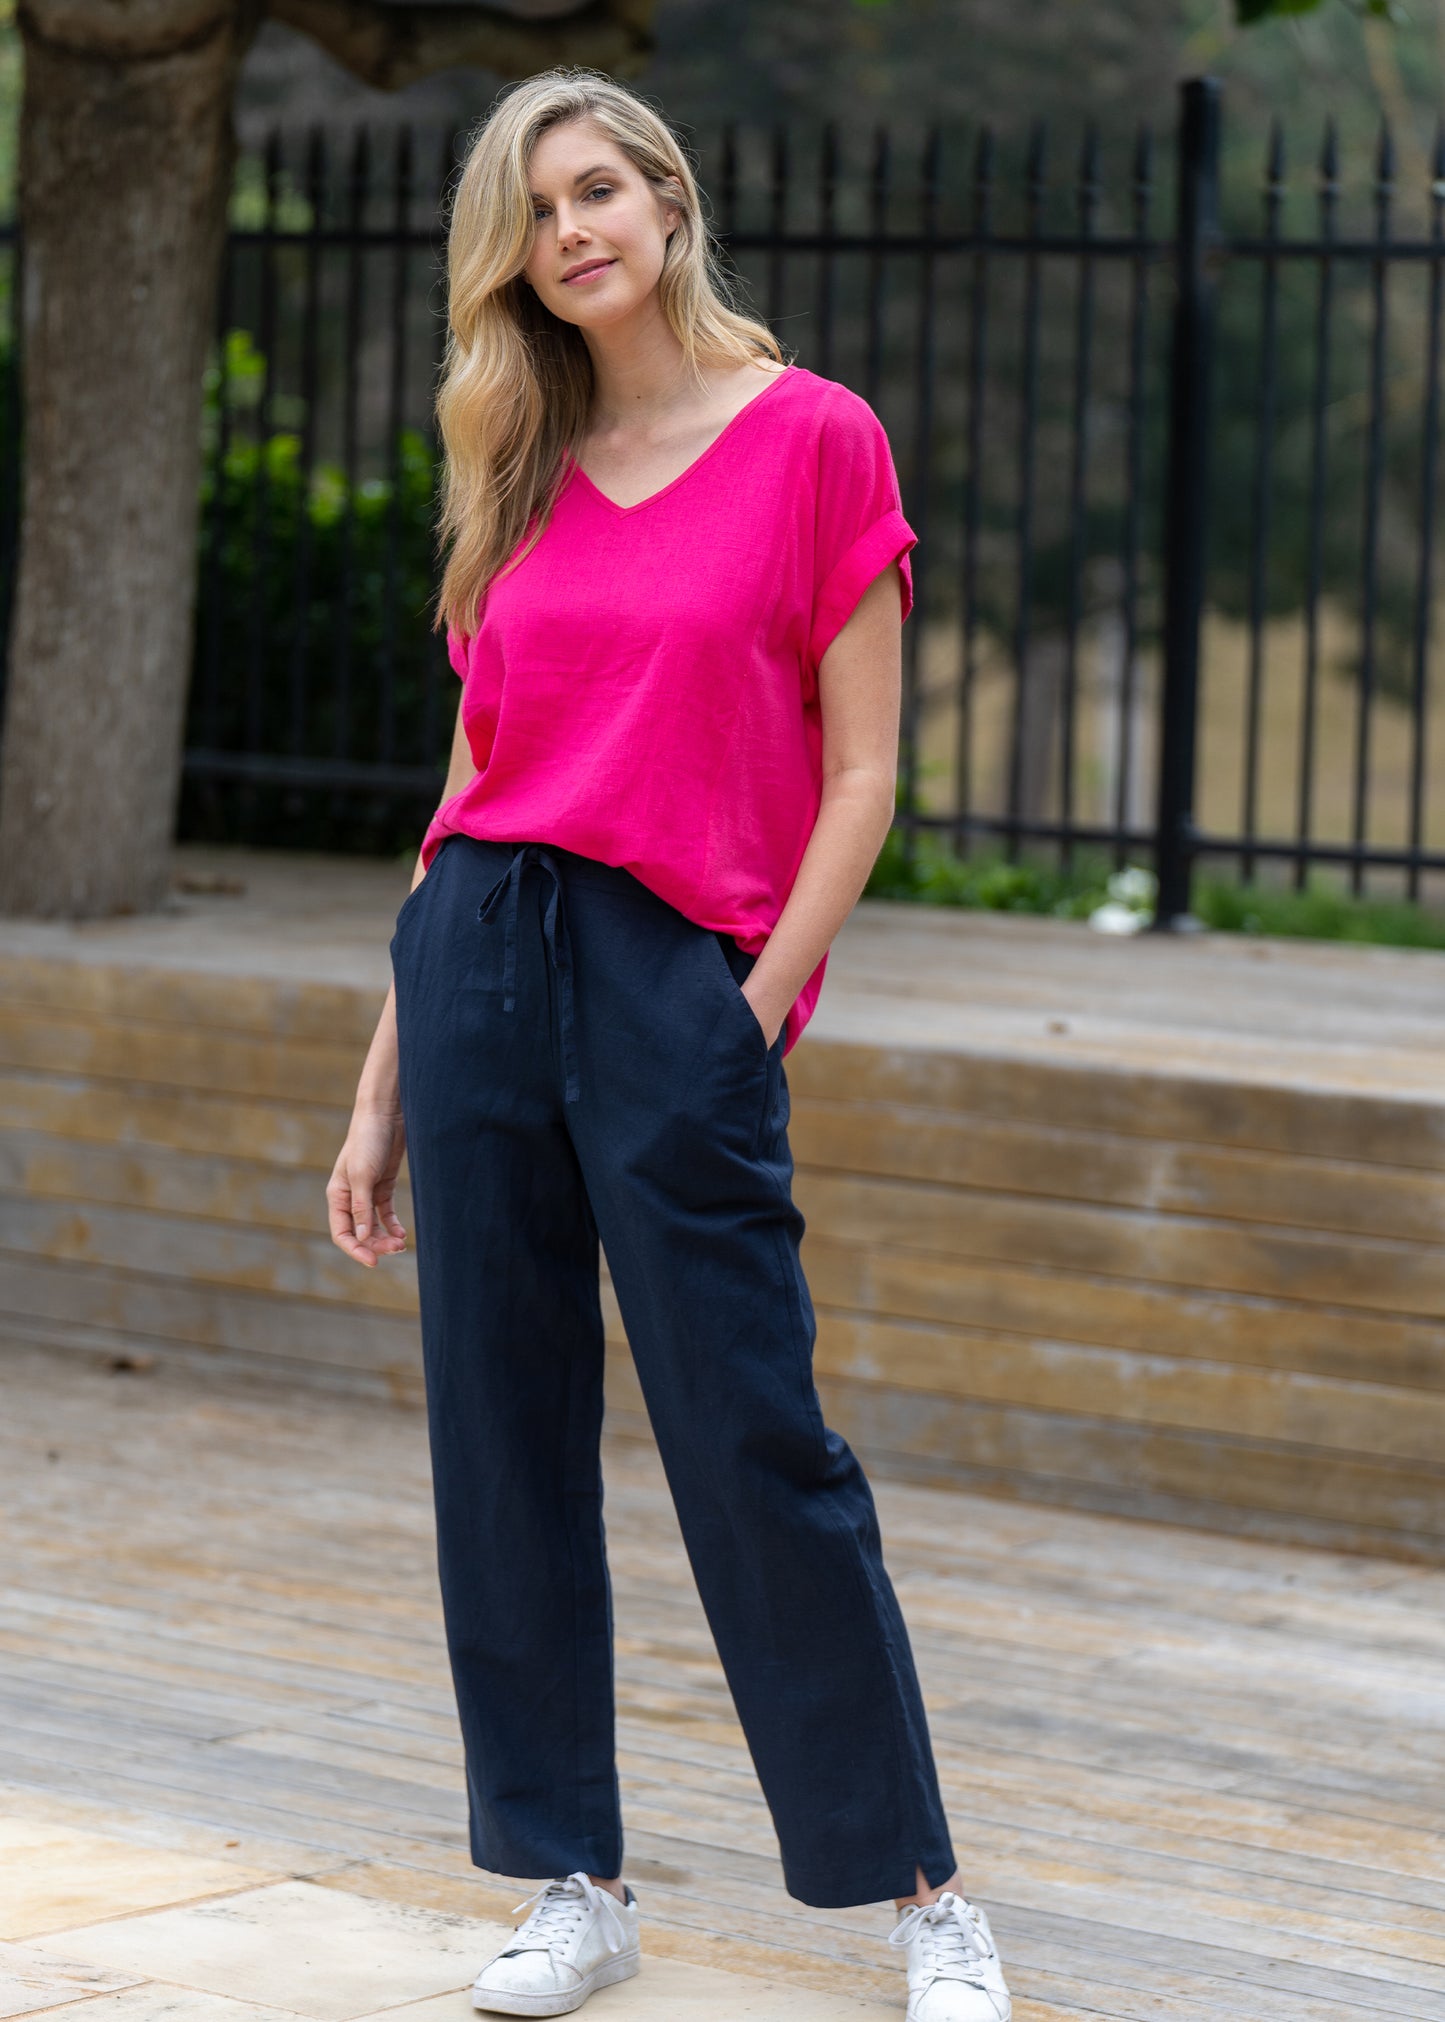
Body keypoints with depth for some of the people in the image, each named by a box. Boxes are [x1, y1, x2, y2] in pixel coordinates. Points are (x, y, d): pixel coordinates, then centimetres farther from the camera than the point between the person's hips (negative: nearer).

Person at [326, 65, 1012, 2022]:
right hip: (479, 959, 5)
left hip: (682, 976, -5)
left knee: (758, 1451, -3)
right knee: (506, 1440, 5)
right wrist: (383, 1091, 12)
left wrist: (757, 1015, -10)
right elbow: (474, 787, 14)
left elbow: (859, 778, -2)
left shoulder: (814, 438, -1)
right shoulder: (519, 482, 12)